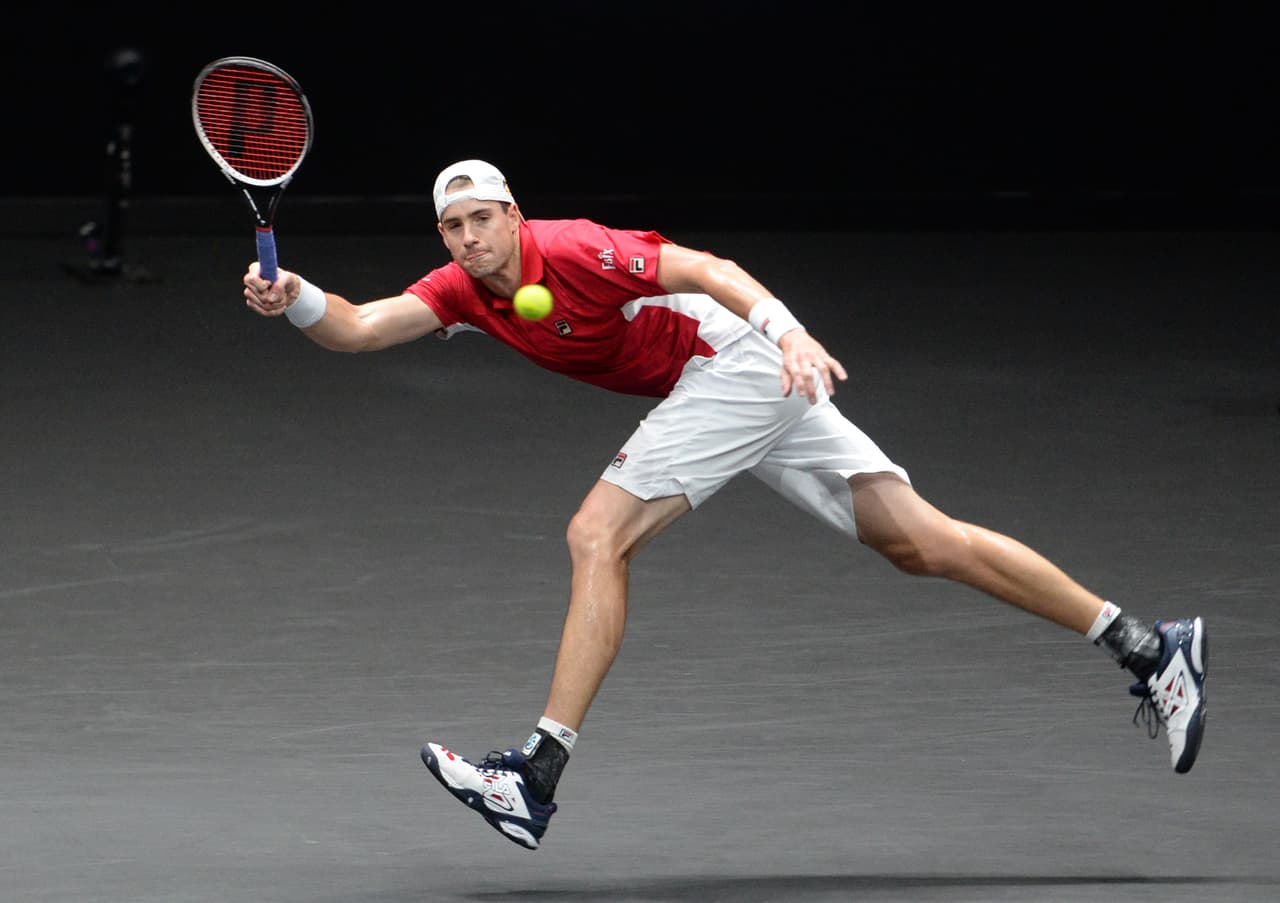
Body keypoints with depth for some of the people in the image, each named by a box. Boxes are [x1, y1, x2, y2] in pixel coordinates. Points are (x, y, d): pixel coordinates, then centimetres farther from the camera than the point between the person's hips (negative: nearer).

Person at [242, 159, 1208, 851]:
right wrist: (294, 297, -19)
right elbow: (359, 327, -1)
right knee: (920, 539, 6)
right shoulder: (464, 289, 7)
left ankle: (540, 775, -18)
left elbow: (707, 268, -21)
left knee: (597, 535, -15)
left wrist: (790, 334, -35)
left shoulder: (569, 251, -17)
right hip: (721, 391, 9)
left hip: (743, 362, -9)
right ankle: (1145, 644, 7)